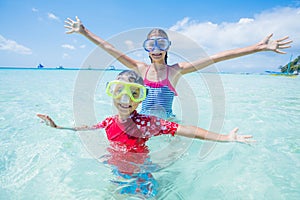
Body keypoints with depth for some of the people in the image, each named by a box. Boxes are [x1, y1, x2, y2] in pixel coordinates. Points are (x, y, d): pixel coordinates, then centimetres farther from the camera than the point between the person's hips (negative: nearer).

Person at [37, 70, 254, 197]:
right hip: (115, 175, 5)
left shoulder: (147, 123, -26)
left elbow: (185, 130, -32)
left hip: (140, 179, -4)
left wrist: (224, 137, -37)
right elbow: (87, 128, 8)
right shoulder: (109, 122, -11)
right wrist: (56, 126, 12)